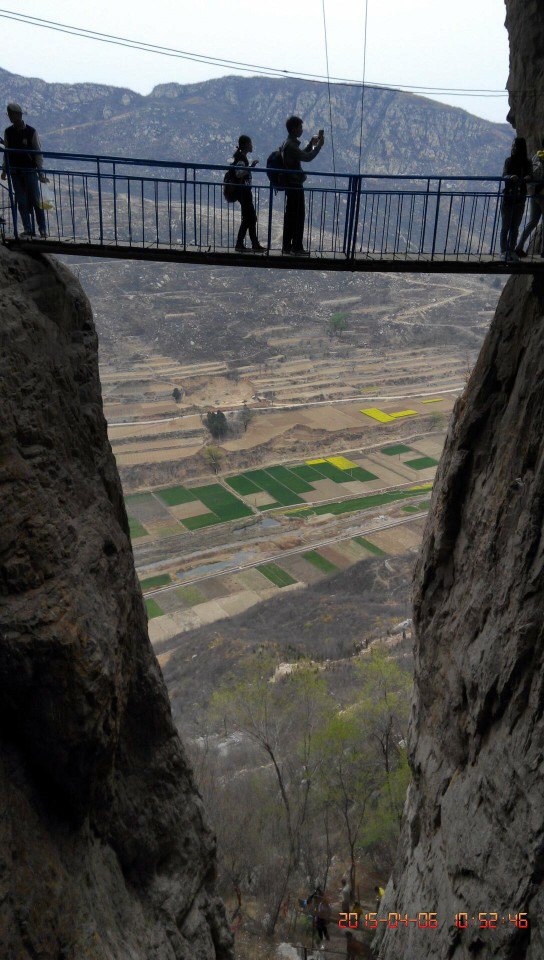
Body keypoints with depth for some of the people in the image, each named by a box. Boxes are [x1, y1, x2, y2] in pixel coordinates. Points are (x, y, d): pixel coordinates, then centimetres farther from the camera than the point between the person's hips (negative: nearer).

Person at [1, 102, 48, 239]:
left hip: (30, 170, -3)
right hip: (15, 171, 4)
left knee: (35, 200, -2)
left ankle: (42, 228, 6)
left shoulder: (31, 131, -5)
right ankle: (28, 229, 5)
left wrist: (40, 172, -7)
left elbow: (38, 152, -3)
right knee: (21, 202, 2)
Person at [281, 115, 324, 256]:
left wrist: (311, 143, 17)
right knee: (299, 215, -5)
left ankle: (287, 246, 15)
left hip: (291, 185, 10)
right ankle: (297, 247, -2)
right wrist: (319, 145, -12)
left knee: (290, 215, 11)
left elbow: (302, 155, 27)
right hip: (295, 185, -10)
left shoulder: (290, 143, 15)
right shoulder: (290, 145, -17)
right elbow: (307, 157, -24)